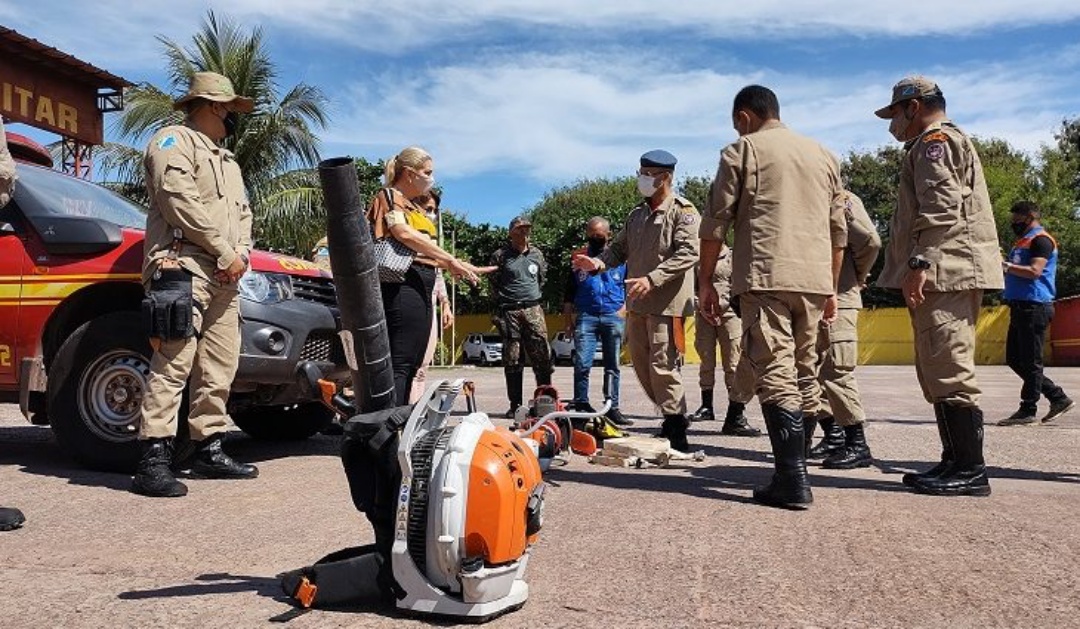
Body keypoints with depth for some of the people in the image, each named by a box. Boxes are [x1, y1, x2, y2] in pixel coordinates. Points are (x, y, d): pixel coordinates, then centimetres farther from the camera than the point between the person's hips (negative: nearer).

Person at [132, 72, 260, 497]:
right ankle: (154, 463, -14)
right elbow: (182, 203, -12)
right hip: (182, 267, -9)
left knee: (219, 369, 8)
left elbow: (243, 212, 23)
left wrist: (242, 253, 2)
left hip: (224, 277, 9)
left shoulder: (227, 161, 29)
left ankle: (210, 451, 16)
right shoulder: (174, 141, 2)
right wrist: (225, 253, -12)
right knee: (173, 366, -15)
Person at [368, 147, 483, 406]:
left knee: (412, 365, 9)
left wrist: (450, 265, 6)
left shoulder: (416, 208, 27)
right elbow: (404, 233, -18)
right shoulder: (388, 196, -1)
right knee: (399, 363, -14)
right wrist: (452, 260, -20)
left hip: (422, 288, 9)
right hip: (403, 285, -9)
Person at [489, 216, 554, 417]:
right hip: (509, 312, -2)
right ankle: (515, 404, 7)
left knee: (542, 356, -5)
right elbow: (492, 282, 10)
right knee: (512, 360, 1)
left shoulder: (537, 254, 12)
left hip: (533, 310, 2)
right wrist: (502, 298, 9)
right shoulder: (500, 255, 2)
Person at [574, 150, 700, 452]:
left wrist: (651, 279, -25)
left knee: (663, 365, -9)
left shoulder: (683, 211, -5)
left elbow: (688, 253, -16)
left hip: (667, 302, -8)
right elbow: (620, 247, 19)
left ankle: (676, 430, 3)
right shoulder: (637, 213, 18)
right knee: (641, 363, 12)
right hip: (637, 302, 8)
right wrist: (599, 262, -3)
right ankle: (672, 415, 29)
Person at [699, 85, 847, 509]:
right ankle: (795, 466, 18)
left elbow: (715, 224, -1)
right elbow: (838, 231, 20)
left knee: (775, 374, -8)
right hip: (815, 280, 6)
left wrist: (706, 282, 5)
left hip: (765, 277, -5)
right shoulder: (823, 156, 21)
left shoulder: (742, 150, 5)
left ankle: (792, 481, -13)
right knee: (805, 372, 13)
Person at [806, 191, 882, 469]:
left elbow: (870, 240, -16)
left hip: (838, 300, -8)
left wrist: (856, 277, -3)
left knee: (836, 371, -8)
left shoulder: (844, 200, -6)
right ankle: (833, 435, 22)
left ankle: (857, 445, 1)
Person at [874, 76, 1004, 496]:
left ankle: (971, 470, -7)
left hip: (945, 273, -11)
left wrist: (920, 263, -24)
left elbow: (941, 209, -18)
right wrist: (920, 265, 23)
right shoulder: (947, 142, 29)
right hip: (945, 275, 11)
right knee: (938, 372, 11)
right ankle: (955, 463, 16)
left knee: (948, 371, -11)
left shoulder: (935, 140, -3)